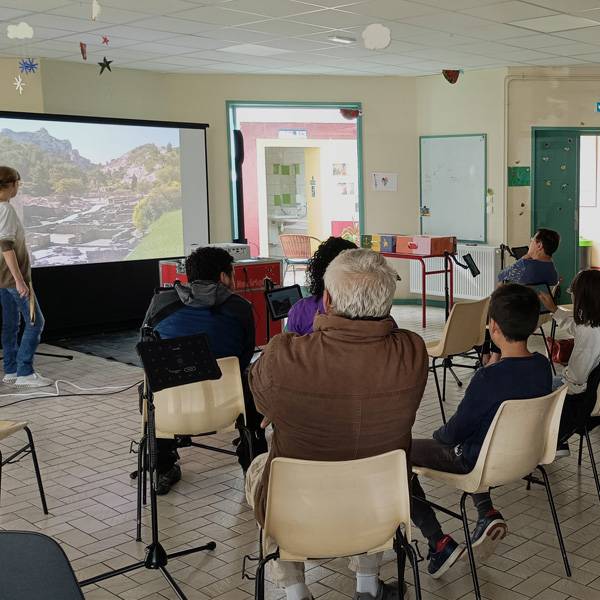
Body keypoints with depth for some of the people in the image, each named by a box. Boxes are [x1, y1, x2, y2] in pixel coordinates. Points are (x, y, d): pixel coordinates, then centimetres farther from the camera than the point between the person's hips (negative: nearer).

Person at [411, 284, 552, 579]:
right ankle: (487, 513, 21)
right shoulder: (543, 366, -10)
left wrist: (439, 434, 2)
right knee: (472, 441, 36)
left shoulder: (487, 378, -32)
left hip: (479, 462, -7)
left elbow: (454, 432, -20)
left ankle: (439, 542, 1)